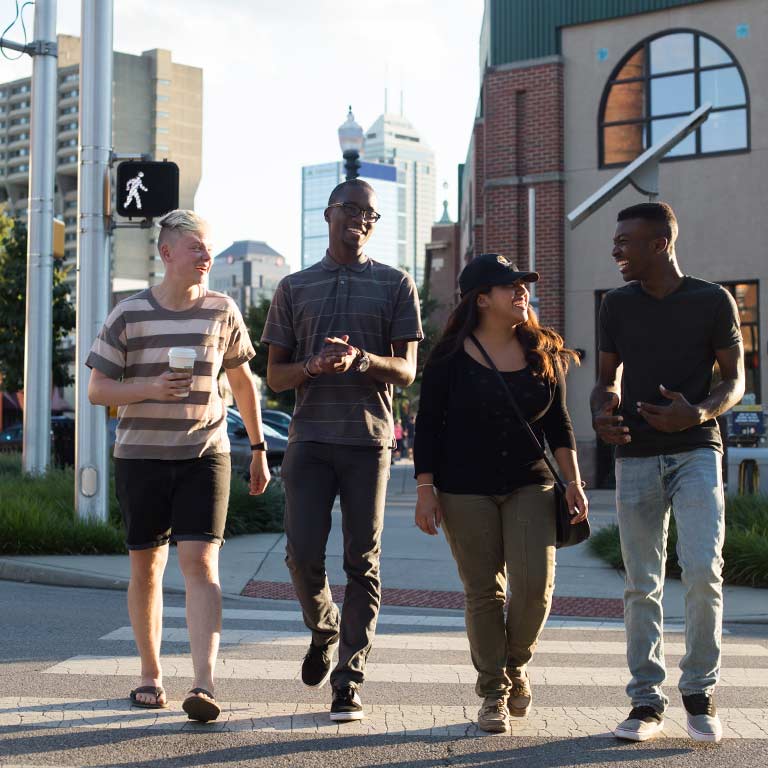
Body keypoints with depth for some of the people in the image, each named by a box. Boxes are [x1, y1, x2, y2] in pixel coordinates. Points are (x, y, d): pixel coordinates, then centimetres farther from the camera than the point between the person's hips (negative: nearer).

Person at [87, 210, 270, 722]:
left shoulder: (222, 310, 4)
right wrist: (150, 389, -18)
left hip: (205, 455, 0)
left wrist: (259, 449, 16)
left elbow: (243, 381, 15)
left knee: (200, 563, -13)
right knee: (146, 567, 8)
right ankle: (151, 675, 23)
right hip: (141, 455, 1)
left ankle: (205, 684, -17)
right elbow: (97, 390, 1)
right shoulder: (129, 315, -1)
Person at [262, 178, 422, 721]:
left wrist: (359, 358, -19)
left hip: (369, 438, -1)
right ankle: (324, 630, 25)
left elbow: (406, 371, 2)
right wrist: (313, 367, -12)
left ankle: (349, 682, 4)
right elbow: (275, 375, 11)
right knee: (303, 553, -6)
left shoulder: (396, 285, 9)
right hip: (310, 437, 1)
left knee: (362, 562, -2)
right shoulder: (294, 288, 13)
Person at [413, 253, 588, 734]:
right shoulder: (451, 357, -4)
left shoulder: (544, 353, 5)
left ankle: (517, 664, 18)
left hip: (530, 485, 2)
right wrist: (425, 488, -8)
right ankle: (494, 694, 14)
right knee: (483, 591, 1)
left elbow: (559, 423, 11)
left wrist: (573, 481, 4)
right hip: (466, 490, -2)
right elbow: (428, 426, -2)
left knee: (535, 583, -10)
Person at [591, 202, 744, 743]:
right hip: (636, 456, 3)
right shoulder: (618, 304, 9)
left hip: (696, 451, -3)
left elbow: (735, 380, 4)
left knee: (703, 570, -15)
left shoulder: (713, 301, 0)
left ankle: (700, 692, 2)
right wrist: (603, 413, -6)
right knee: (642, 584, 3)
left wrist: (699, 413, -16)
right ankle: (647, 700, 10)